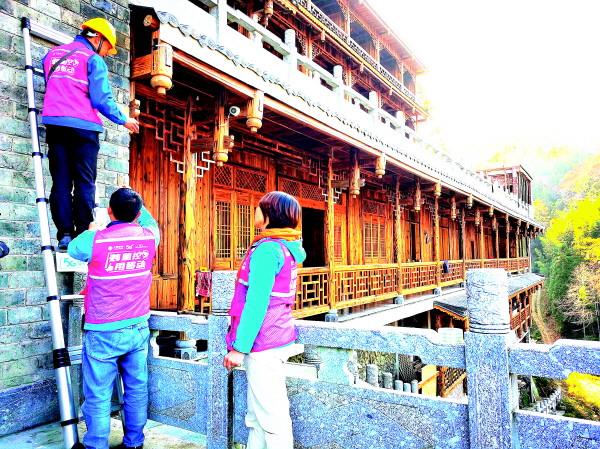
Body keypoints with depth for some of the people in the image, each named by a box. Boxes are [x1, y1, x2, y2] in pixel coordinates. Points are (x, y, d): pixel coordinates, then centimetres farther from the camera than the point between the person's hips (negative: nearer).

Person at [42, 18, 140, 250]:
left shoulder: (53, 53, 19)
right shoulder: (93, 59, -2)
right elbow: (101, 99, -8)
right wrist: (123, 120, 4)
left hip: (54, 123, 5)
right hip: (83, 126, -5)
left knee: (61, 182, 4)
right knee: (84, 182, 0)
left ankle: (64, 234, -2)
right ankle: (83, 233, -4)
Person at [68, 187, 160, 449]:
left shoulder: (96, 240, -15)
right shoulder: (149, 237, -6)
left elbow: (72, 249, 10)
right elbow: (150, 221, 21)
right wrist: (135, 203, 30)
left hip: (103, 332, -4)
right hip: (138, 329, 4)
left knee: (98, 397, 7)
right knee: (137, 389, 15)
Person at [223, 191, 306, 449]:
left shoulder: (267, 249, -17)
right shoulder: (286, 248, 12)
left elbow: (256, 302, -20)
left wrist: (239, 348, -15)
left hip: (263, 343, -10)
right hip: (276, 338, 10)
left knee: (270, 415, 1)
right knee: (257, 415, 18)